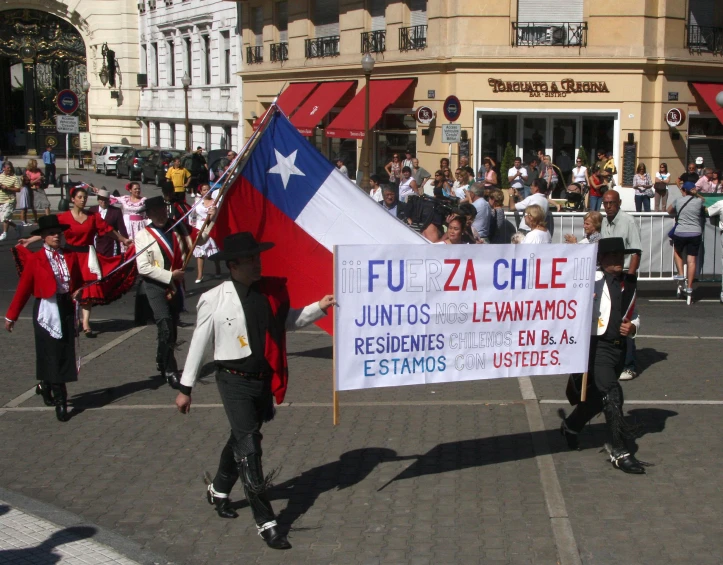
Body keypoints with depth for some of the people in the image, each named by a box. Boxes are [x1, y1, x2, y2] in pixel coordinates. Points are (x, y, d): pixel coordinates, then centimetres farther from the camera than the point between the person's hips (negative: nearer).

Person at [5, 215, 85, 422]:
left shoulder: (70, 257, 7)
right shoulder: (34, 259, -4)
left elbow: (78, 281, 17)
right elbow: (23, 288, -1)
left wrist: (78, 292, -6)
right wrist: (11, 316, 0)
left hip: (67, 308, 4)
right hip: (46, 311, -4)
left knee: (66, 353, 7)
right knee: (52, 355, -4)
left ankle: (45, 386, 31)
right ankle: (60, 401, 1)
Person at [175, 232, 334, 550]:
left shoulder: (272, 291, -2)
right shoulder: (214, 300, -14)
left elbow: (287, 321, 14)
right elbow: (198, 344, -6)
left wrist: (319, 308, 0)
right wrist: (185, 387, -1)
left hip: (265, 380, 5)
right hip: (234, 381, -5)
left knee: (240, 440, 21)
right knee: (249, 447, -8)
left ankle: (218, 491, 46)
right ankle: (265, 523, -2)